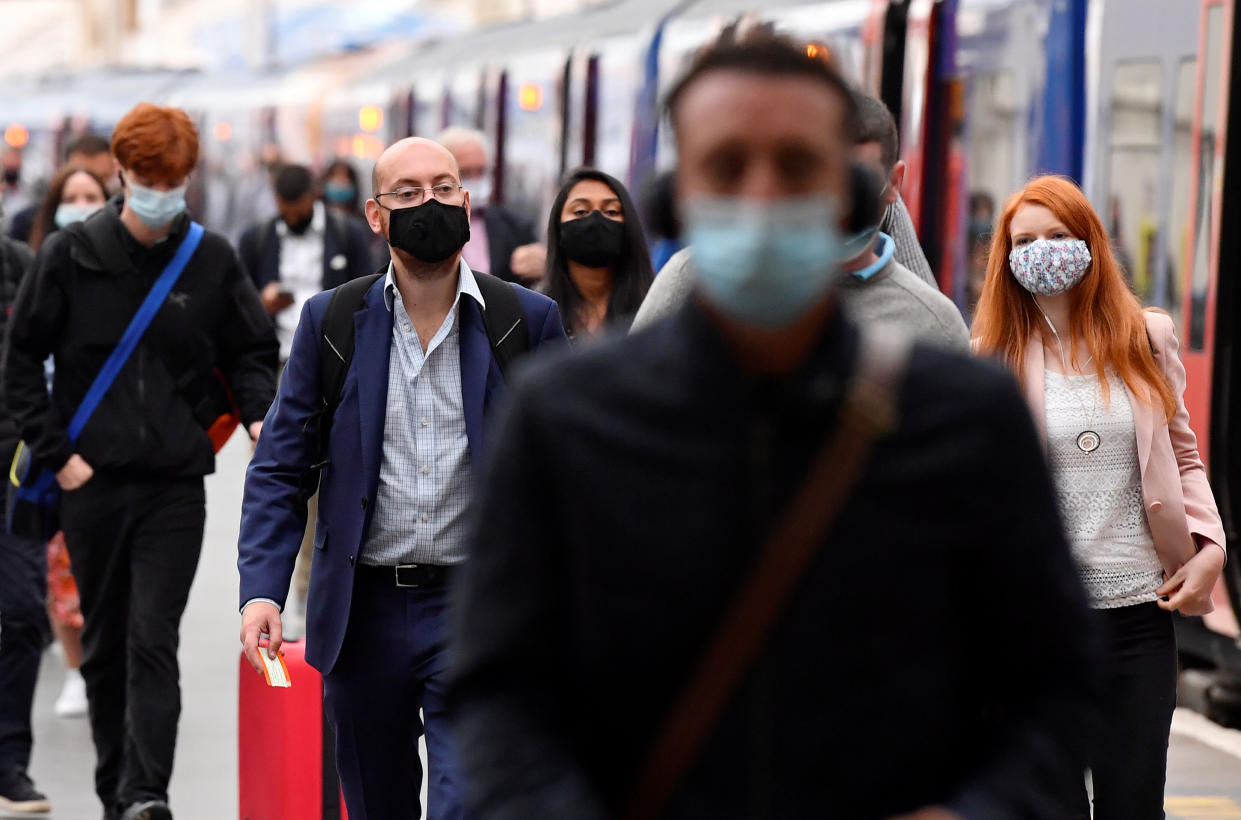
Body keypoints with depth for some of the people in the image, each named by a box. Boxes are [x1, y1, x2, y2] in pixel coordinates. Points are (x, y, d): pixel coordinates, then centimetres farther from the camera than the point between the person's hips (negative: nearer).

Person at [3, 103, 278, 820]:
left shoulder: (213, 260, 2)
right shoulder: (70, 256, 0)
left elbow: (251, 352, 12)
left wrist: (260, 413, -7)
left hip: (175, 483, -1)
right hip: (92, 482, 1)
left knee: (153, 640, -11)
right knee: (105, 644, 10)